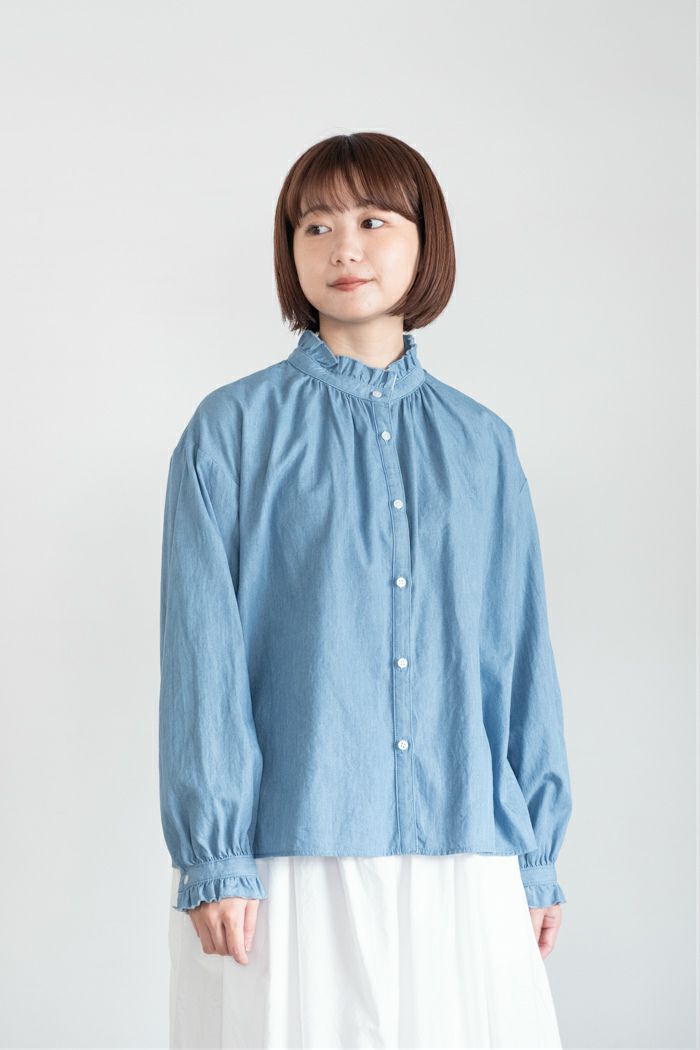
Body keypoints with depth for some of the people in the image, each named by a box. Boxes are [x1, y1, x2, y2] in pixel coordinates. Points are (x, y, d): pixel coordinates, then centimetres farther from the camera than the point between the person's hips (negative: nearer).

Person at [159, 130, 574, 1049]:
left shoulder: (481, 444, 10)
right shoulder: (234, 429, 2)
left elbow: (520, 656, 11)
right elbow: (201, 653, -3)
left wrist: (537, 855, 8)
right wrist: (212, 855, -8)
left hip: (462, 854, 3)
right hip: (287, 858, -2)